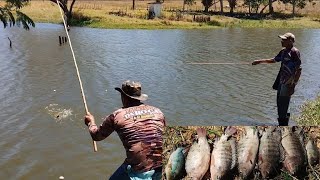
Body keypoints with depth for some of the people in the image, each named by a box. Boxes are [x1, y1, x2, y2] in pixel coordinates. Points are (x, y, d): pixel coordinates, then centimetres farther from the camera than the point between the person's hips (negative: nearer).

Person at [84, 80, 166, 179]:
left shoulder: (117, 116, 0)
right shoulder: (158, 112, 8)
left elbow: (96, 136, 15)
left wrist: (91, 122, 35)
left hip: (138, 171, -3)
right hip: (162, 169, 3)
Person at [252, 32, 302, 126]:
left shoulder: (294, 52, -15)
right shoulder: (283, 51, 11)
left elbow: (299, 70, -17)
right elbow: (274, 60, 27)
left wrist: (293, 85, -21)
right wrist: (260, 61, 23)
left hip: (289, 83, -9)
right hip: (282, 82, 9)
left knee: (283, 105, -7)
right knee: (279, 104, 16)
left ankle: (283, 123, 2)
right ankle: (281, 123, 29)